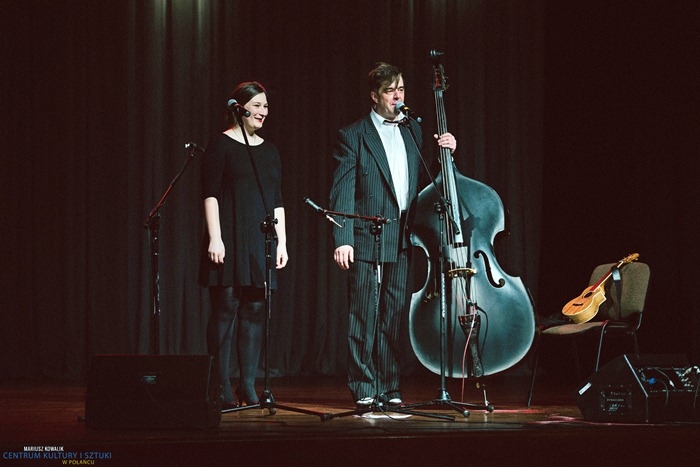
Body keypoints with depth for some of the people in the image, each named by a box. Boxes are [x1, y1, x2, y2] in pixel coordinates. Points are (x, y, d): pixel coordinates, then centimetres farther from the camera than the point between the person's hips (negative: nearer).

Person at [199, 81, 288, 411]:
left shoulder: (269, 151, 16)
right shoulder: (221, 145, -1)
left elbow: (277, 201, 17)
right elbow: (210, 194, -6)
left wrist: (281, 241, 10)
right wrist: (215, 237, -14)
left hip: (260, 243, 5)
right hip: (229, 240, -5)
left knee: (255, 310, 2)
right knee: (226, 308, -6)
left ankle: (248, 386, 6)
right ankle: (223, 388, -2)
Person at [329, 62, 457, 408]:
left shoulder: (414, 131, 15)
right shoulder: (353, 136, 0)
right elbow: (342, 193, -6)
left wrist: (445, 151, 4)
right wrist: (342, 240, -15)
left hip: (403, 243, 4)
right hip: (367, 241, -4)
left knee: (394, 318, 6)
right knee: (364, 318, -2)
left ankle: (389, 388, 12)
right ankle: (364, 389, 4)